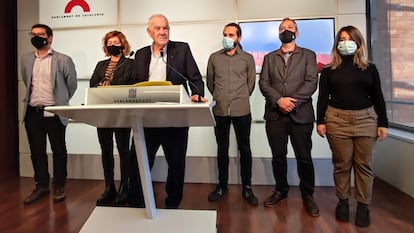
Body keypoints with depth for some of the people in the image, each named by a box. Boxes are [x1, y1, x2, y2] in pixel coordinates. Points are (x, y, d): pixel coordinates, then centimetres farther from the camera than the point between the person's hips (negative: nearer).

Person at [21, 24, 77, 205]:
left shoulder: (63, 60, -2)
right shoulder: (26, 59, 13)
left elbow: (72, 85, 4)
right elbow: (27, 83, 25)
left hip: (54, 112, -5)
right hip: (32, 113, 5)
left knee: (58, 150, 3)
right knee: (37, 151, 10)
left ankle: (59, 187, 16)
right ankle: (41, 186, 23)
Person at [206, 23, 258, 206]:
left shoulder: (247, 58, 6)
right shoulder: (214, 57, 8)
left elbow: (251, 82, 10)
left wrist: (241, 99, 11)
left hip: (242, 110, -1)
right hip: (220, 110, 1)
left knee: (245, 149, 5)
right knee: (222, 149, 10)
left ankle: (247, 187, 20)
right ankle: (222, 185, 25)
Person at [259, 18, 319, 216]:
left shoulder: (308, 55, 10)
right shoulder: (269, 58, 15)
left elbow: (311, 82, -3)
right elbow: (263, 83, 3)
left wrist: (293, 101, -15)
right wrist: (279, 100, -13)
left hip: (301, 114, -1)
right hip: (275, 114, 2)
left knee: (304, 158, 5)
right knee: (278, 156, 10)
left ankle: (307, 195, 24)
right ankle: (281, 190, 29)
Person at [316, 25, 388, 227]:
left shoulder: (369, 69, 9)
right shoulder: (329, 70, 6)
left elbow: (378, 98, 8)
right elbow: (323, 97, 3)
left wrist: (382, 123, 3)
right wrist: (320, 121, -4)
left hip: (366, 120, 1)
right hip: (337, 120, -1)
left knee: (364, 164, 5)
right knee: (341, 164, 4)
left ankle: (363, 206, 18)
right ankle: (343, 202, 19)